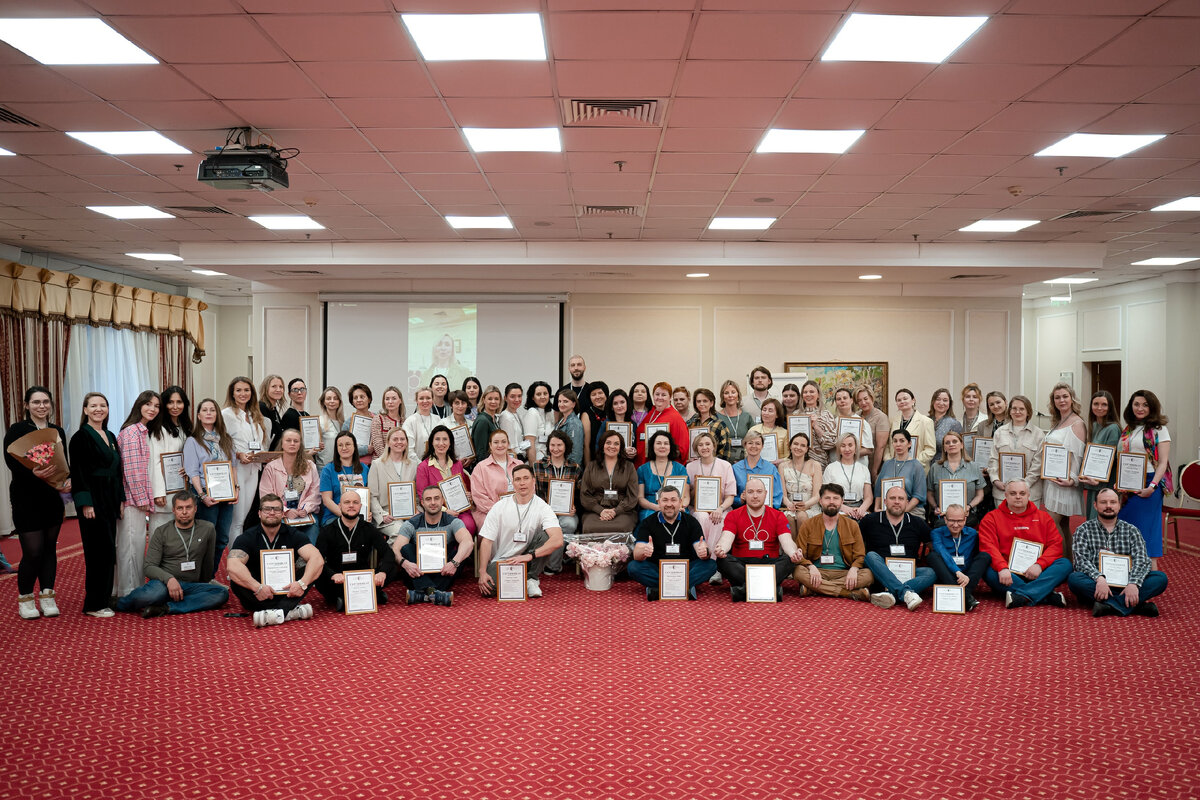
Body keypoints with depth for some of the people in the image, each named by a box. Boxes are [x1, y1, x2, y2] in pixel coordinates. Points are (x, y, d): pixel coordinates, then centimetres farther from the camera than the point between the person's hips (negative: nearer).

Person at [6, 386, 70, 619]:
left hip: (52, 497, 5)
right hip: (26, 497, -5)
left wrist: (68, 480, -8)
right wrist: (33, 472, -32)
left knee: (50, 546, 8)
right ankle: (25, 599, 12)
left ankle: (47, 598, 15)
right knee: (33, 550, -7)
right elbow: (11, 461, -15)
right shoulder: (17, 429, -5)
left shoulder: (58, 431, 10)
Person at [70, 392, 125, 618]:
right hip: (93, 499, -8)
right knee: (100, 549, -8)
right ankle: (94, 605, 0)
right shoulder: (81, 437, -8)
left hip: (110, 499, 8)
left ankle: (104, 597, 17)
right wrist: (85, 503, -18)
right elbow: (77, 472, -12)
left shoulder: (110, 436, 15)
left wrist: (121, 499, 14)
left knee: (107, 550, 10)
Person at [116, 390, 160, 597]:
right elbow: (131, 469, -16)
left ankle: (135, 590, 20)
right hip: (132, 500, -9)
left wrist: (146, 499, 14)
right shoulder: (132, 431, -12)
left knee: (137, 544, 13)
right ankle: (129, 593, 2)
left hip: (140, 499, 9)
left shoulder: (145, 432, 16)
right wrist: (141, 499, -14)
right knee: (131, 545, -4)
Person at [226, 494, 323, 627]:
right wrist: (257, 587, -36)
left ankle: (278, 612, -39)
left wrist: (302, 583, -33)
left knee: (308, 571, -20)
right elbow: (233, 566, -22)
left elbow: (317, 559, -15)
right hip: (258, 595, -1)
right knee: (236, 582, -29)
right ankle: (294, 610, -36)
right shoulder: (247, 537, -3)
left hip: (285, 591, 1)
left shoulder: (292, 535, 1)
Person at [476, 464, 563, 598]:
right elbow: (486, 541, -6)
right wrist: (482, 572, -17)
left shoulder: (542, 507, -10)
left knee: (545, 535, -25)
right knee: (488, 588, -29)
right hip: (500, 562, 0)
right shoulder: (500, 507, -5)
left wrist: (529, 556, -34)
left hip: (527, 560, 0)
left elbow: (558, 540, -25)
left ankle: (531, 579, -8)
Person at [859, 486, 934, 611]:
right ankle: (906, 593, -46)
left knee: (931, 573, -25)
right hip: (880, 574, -2)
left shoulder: (917, 523, 13)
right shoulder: (870, 521, 7)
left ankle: (890, 594, -45)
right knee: (871, 556, -31)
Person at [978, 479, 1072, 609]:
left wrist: (1040, 564, -13)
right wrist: (1002, 568, -25)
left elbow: (1055, 545, 6)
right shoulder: (992, 518, 8)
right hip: (1007, 573, -2)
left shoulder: (1043, 517, 16)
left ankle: (1022, 595, -38)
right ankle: (1048, 596, -35)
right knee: (988, 571, -34)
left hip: (1035, 573, 2)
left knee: (1065, 564, -22)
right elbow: (988, 546, -6)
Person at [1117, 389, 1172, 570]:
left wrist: (1152, 486, -18)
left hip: (1148, 485, -6)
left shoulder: (1159, 430, -1)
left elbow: (1163, 462, -7)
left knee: (1145, 528, -7)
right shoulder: (1128, 430, 15)